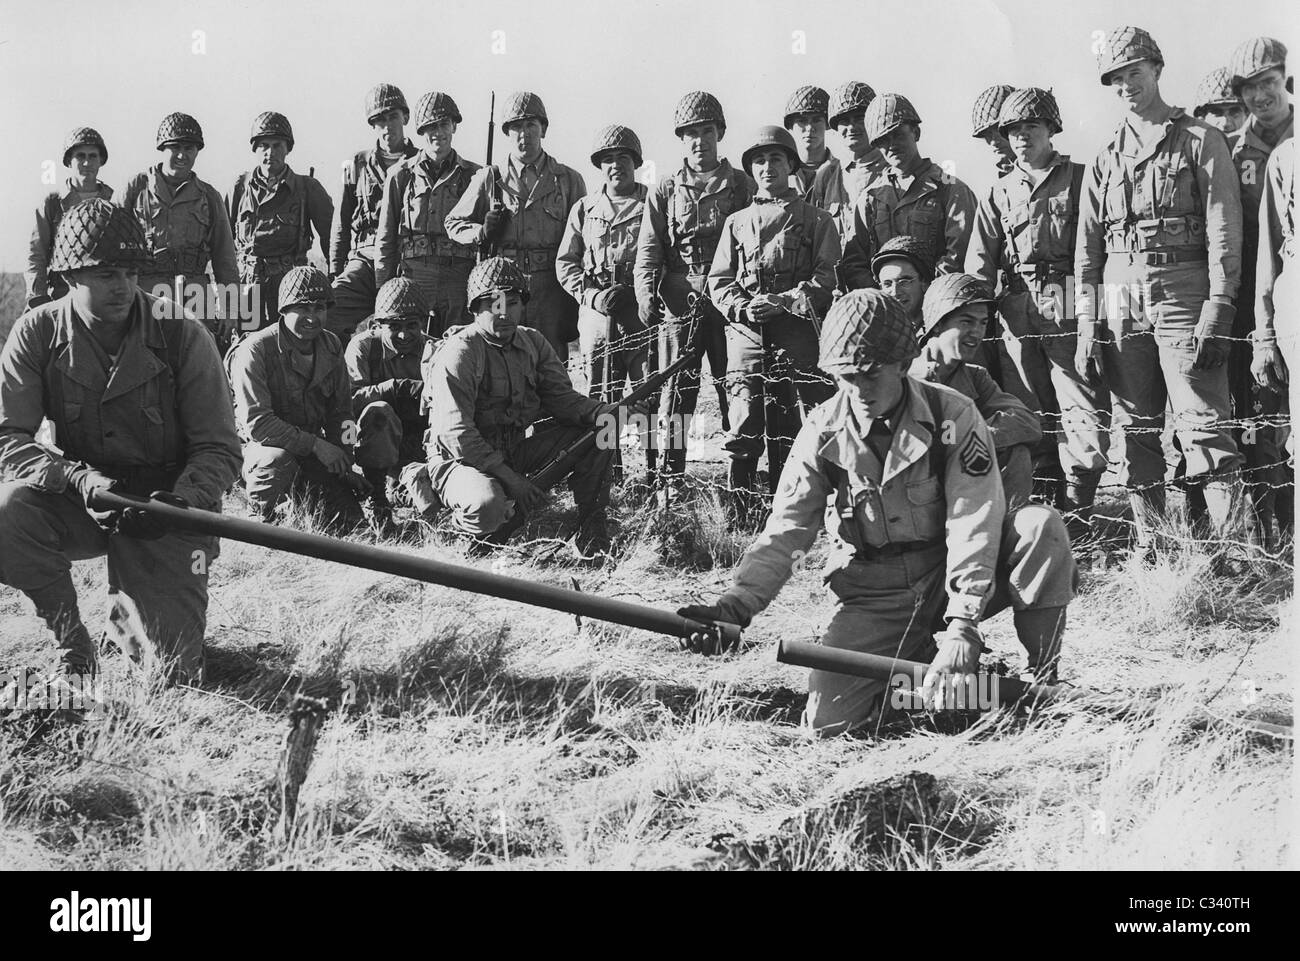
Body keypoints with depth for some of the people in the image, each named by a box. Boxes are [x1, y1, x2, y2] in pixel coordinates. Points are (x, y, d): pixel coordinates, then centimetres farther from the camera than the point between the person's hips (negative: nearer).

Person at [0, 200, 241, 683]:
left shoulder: (182, 337, -12)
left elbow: (219, 450, -9)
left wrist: (177, 502, -30)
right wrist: (81, 479, -30)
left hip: (168, 504, -1)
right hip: (74, 502, 1)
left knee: (176, 672, -10)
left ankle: (128, 614, 29)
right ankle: (69, 636, -5)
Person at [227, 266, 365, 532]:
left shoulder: (331, 347, 3)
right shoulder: (255, 349, -19)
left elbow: (340, 412, 10)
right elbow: (256, 423, -25)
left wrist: (343, 464, -4)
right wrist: (315, 444, -29)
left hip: (312, 450, 5)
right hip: (258, 447, -5)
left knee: (348, 520, -10)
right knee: (279, 460, -40)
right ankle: (261, 517, -11)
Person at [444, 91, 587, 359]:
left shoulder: (569, 181, 9)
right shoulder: (489, 179, 8)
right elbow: (453, 224, 16)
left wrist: (576, 306, 4)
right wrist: (482, 233, -6)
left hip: (552, 289, 0)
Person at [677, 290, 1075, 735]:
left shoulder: (952, 415, -12)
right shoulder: (823, 432, -6)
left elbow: (974, 524, -19)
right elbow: (784, 534, -5)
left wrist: (963, 624, -30)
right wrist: (735, 606, -22)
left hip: (950, 573, -1)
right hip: (874, 594, 2)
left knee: (1039, 526, -29)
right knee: (826, 721, -19)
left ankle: (1042, 680, -10)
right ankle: (915, 660, 14)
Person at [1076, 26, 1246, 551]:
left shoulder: (1200, 140, 5)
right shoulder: (1105, 160, 17)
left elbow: (1224, 231, -3)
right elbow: (1086, 250, 16)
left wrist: (1217, 309, -13)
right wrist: (1086, 326, 7)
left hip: (1183, 292, -4)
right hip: (1120, 301, 5)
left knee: (1203, 425, -11)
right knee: (1134, 430, 4)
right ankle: (1148, 549, 10)